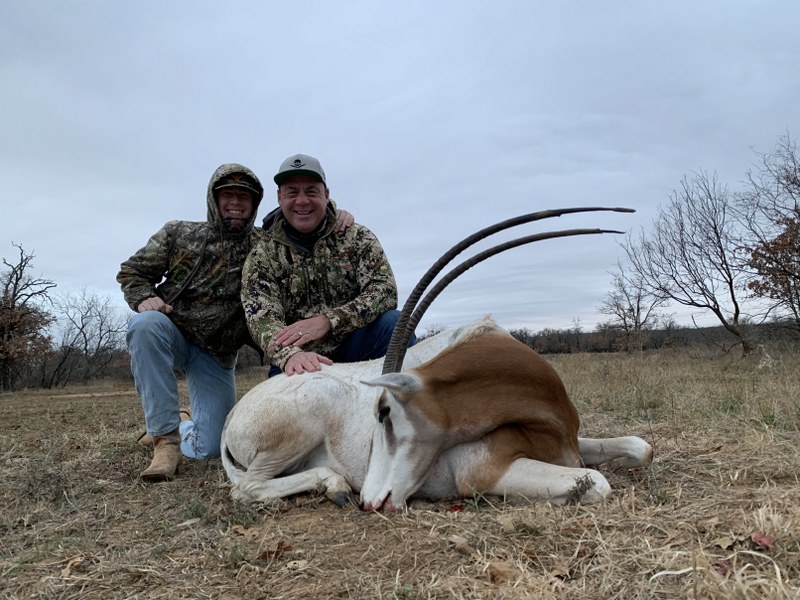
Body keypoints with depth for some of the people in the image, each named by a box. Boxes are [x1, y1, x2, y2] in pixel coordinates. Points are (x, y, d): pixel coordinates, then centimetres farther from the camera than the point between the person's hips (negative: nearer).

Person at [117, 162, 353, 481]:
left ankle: (181, 423, 33)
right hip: (170, 334, 0)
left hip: (217, 355, 0)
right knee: (146, 323, -37)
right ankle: (165, 437, -24)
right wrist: (144, 298, -14)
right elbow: (132, 271, 8)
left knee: (212, 448, -6)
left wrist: (336, 214, -18)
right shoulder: (179, 233, 1)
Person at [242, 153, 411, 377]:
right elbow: (261, 316, -13)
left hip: (355, 348, 1)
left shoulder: (357, 237, 2)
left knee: (394, 323, -25)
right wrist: (290, 354, -36)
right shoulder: (262, 255, 1)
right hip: (301, 365, -1)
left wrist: (328, 320, -26)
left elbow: (385, 291, -11)